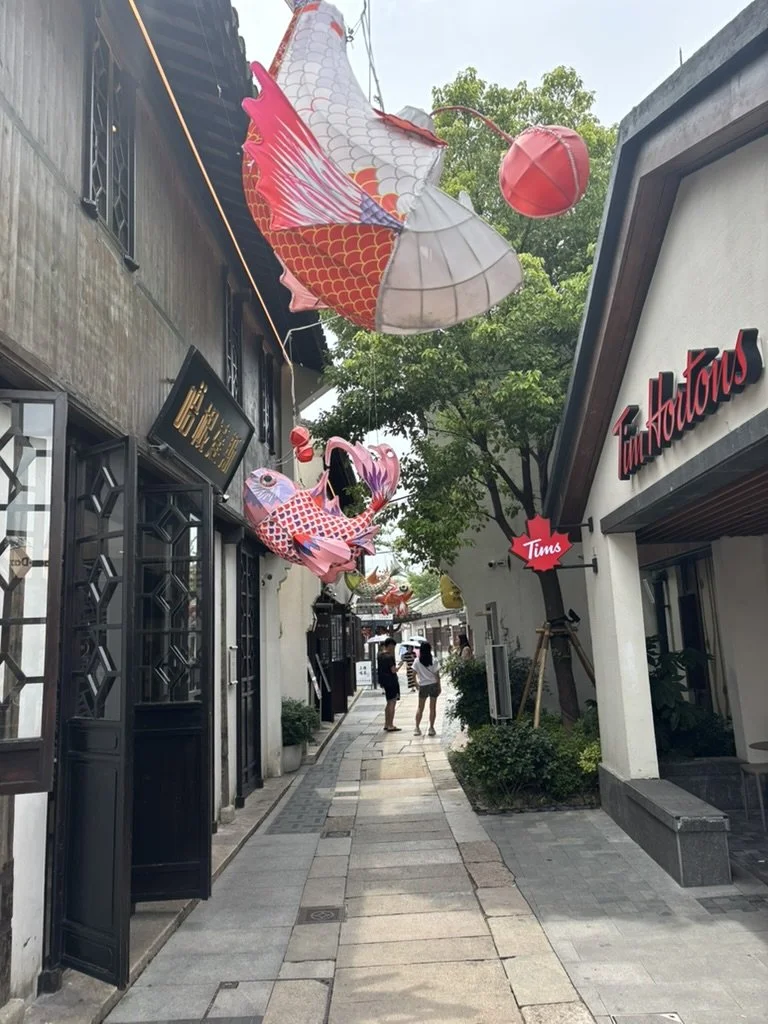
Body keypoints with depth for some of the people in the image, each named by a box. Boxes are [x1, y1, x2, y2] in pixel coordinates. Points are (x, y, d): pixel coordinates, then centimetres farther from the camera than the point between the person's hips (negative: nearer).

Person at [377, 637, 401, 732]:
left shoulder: (380, 655, 7)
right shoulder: (389, 657, -19)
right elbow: (393, 670, -21)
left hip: (384, 681, 9)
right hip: (391, 681, -9)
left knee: (389, 703, 18)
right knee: (392, 703, -3)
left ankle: (386, 724, 23)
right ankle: (390, 726, -1)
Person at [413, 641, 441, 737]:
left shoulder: (417, 662, -5)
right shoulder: (433, 661, -8)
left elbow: (414, 674, -4)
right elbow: (437, 675, -5)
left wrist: (416, 685, 9)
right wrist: (439, 687, 4)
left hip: (423, 686, 1)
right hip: (433, 685, -1)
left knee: (420, 708, 12)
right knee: (432, 708, 6)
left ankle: (417, 728, 10)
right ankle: (431, 728, 7)